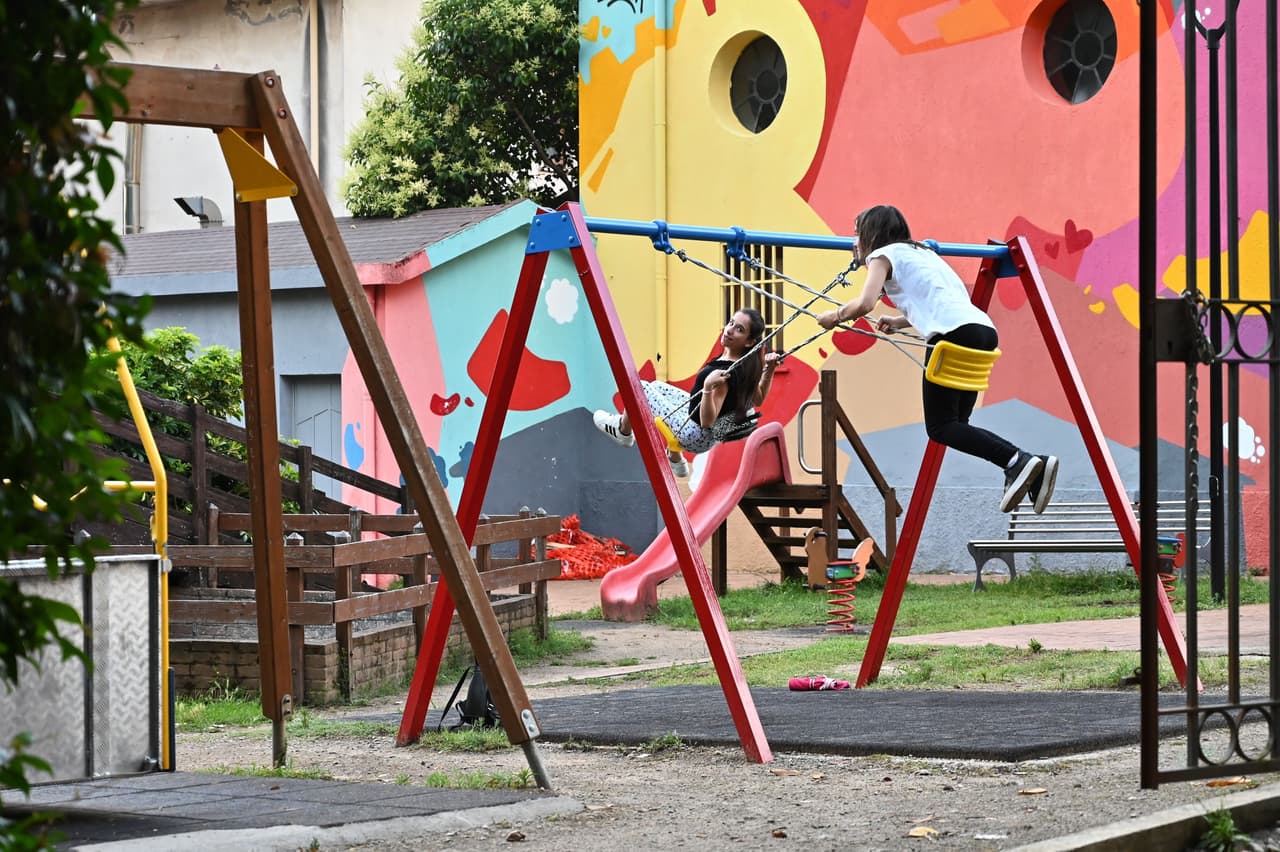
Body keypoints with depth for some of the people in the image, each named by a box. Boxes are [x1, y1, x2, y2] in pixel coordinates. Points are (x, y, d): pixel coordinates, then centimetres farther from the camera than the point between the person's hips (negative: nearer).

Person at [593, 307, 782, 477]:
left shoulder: (725, 373, -33)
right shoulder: (750, 363, -9)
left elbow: (707, 422, -31)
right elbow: (757, 400, 6)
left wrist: (708, 387, -45)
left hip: (696, 438, -8)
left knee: (639, 388, 2)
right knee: (657, 387, 27)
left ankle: (623, 431, 33)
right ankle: (675, 461, 38)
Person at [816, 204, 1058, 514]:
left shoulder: (883, 255, 8)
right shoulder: (920, 252, 33)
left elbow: (864, 304, -7)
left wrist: (835, 316, 10)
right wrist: (900, 322, 39)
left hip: (955, 333, -8)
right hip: (984, 329, 8)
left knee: (941, 426, -5)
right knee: (955, 424, 10)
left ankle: (1018, 461, -24)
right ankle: (1030, 468, -8)